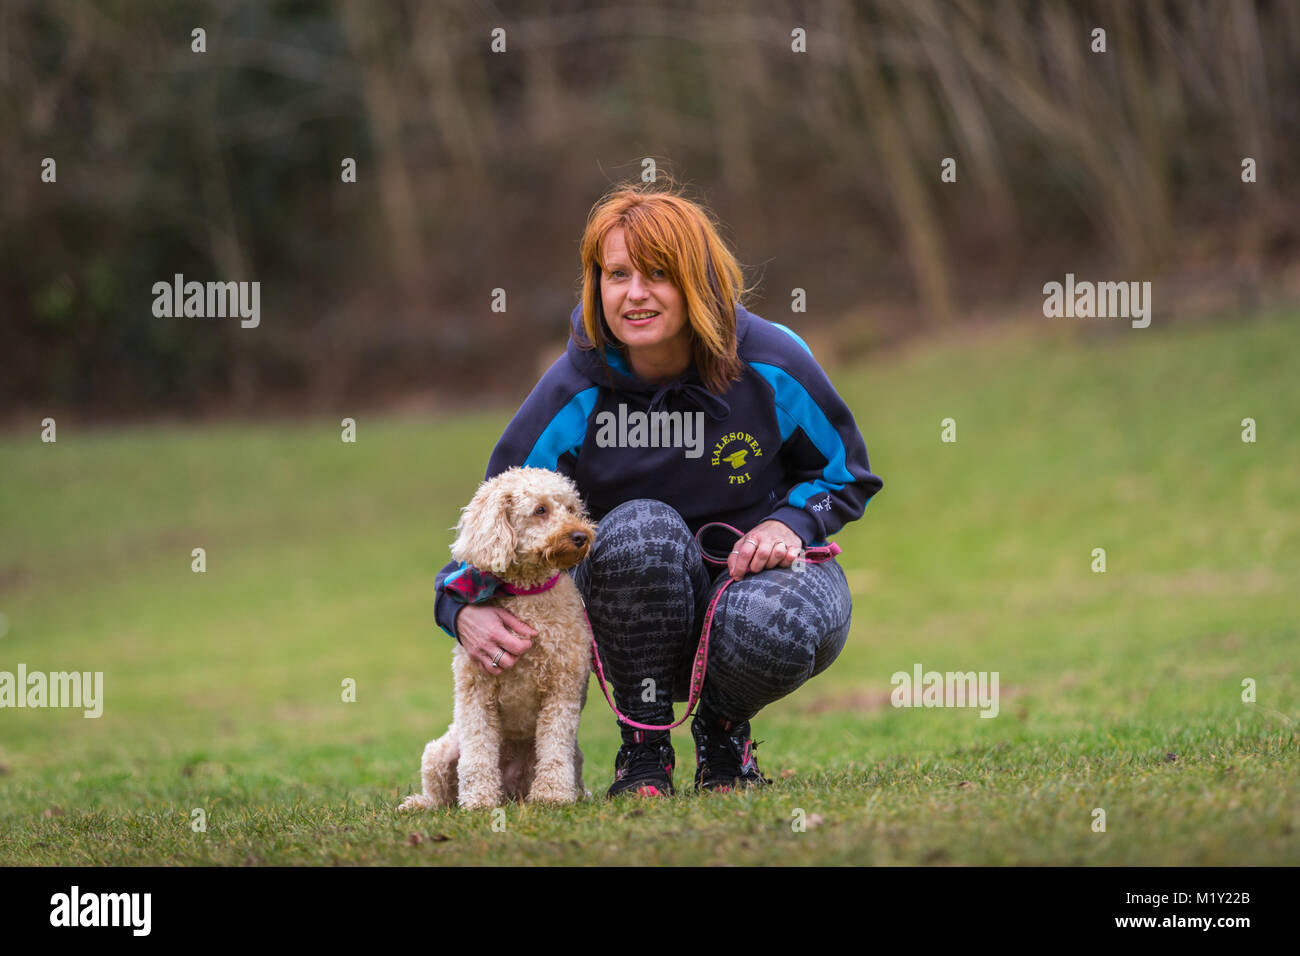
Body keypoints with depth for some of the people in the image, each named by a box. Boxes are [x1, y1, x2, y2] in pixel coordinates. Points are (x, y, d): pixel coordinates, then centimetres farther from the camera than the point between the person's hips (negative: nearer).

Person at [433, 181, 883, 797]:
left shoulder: (771, 365, -13)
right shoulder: (574, 393, -14)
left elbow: (846, 473, 3)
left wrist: (789, 522, -18)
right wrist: (465, 609, -30)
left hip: (755, 568, 0)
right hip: (638, 603, 0)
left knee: (773, 626, -38)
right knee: (640, 527, -35)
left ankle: (723, 729, 1)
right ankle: (644, 747, -17)